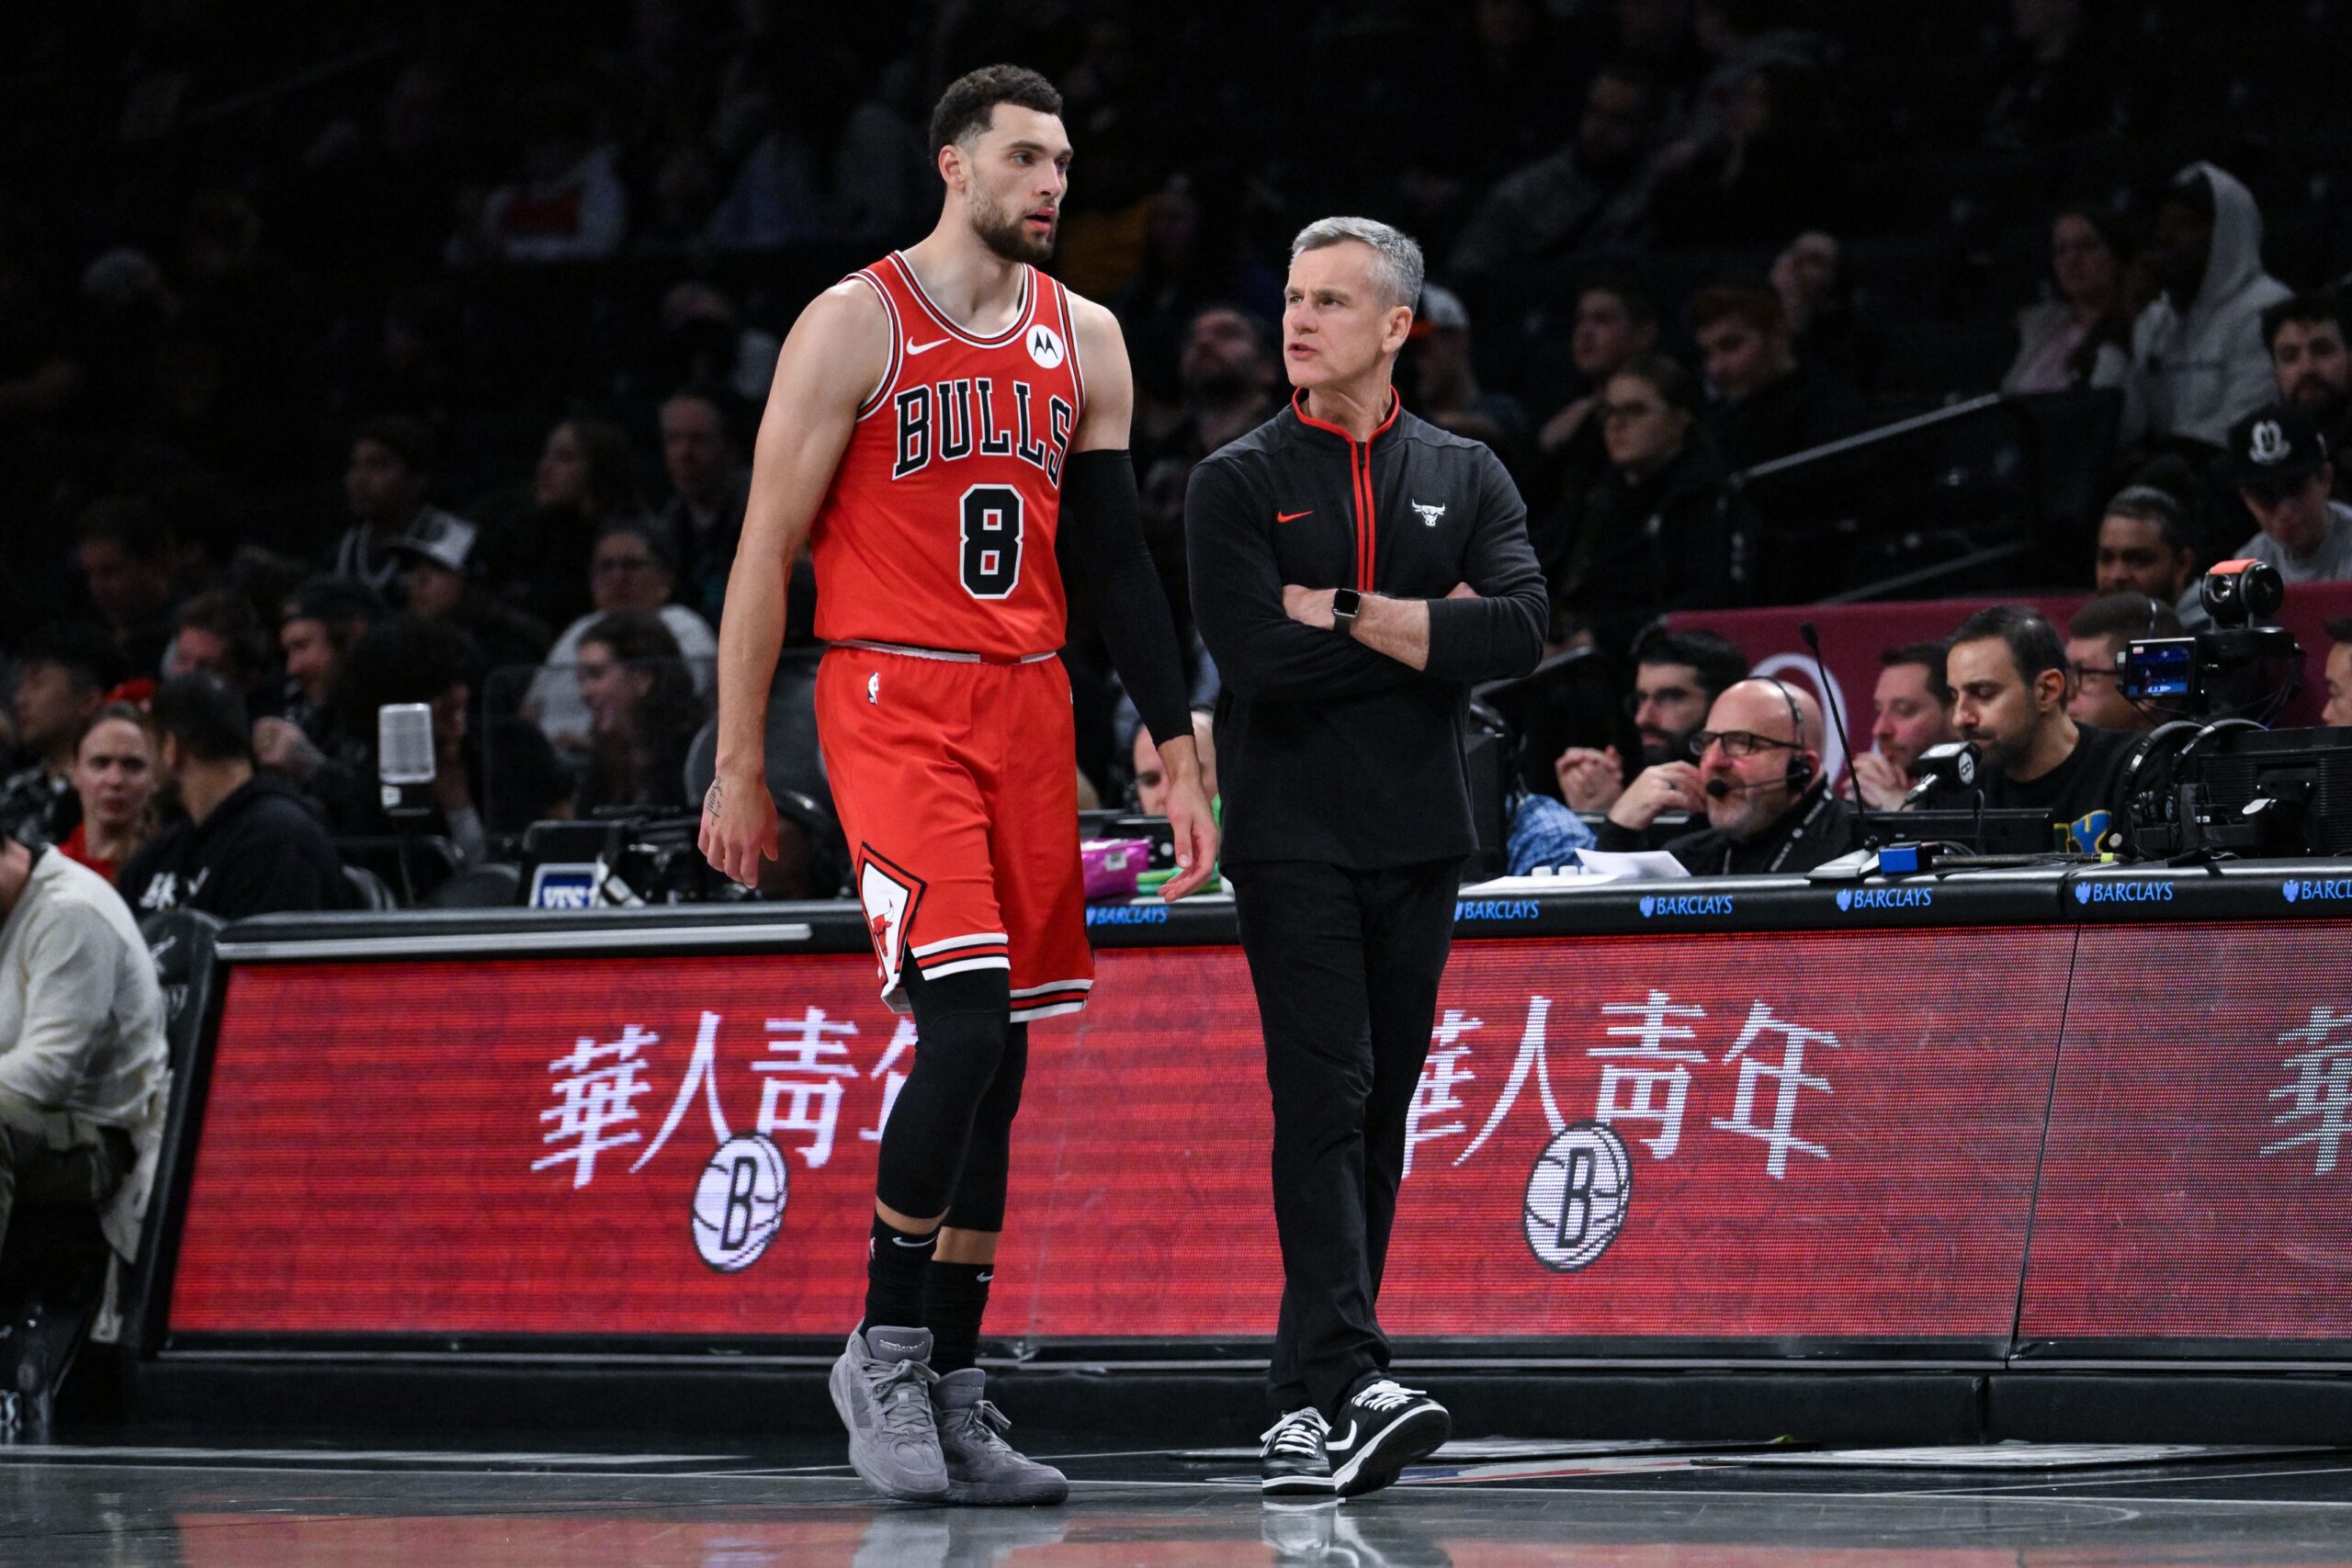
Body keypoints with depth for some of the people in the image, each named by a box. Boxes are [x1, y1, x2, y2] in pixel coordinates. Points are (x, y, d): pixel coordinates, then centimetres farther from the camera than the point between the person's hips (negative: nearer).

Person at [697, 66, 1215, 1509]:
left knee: (999, 1059, 5)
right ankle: (881, 1349, -6)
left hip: (1029, 708, 6)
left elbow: (1121, 557, 15)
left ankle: (952, 1395, 12)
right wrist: (740, 766, -6)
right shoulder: (855, 325, -5)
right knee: (966, 1023, -20)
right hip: (893, 700, -6)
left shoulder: (1083, 339, 11)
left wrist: (1180, 755, 10)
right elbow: (767, 551, -4)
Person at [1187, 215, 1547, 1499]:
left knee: (1380, 1112, 4)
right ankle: (1349, 1381, -23)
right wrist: (1432, 631, -7)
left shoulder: (1466, 478, 10)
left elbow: (1520, 632, -7)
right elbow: (1258, 657, -11)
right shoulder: (1239, 483, 4)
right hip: (1291, 837, -3)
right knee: (1324, 1099, -14)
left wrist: (1345, 615, -11)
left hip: (1420, 838, 3)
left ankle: (1310, 1399, 9)